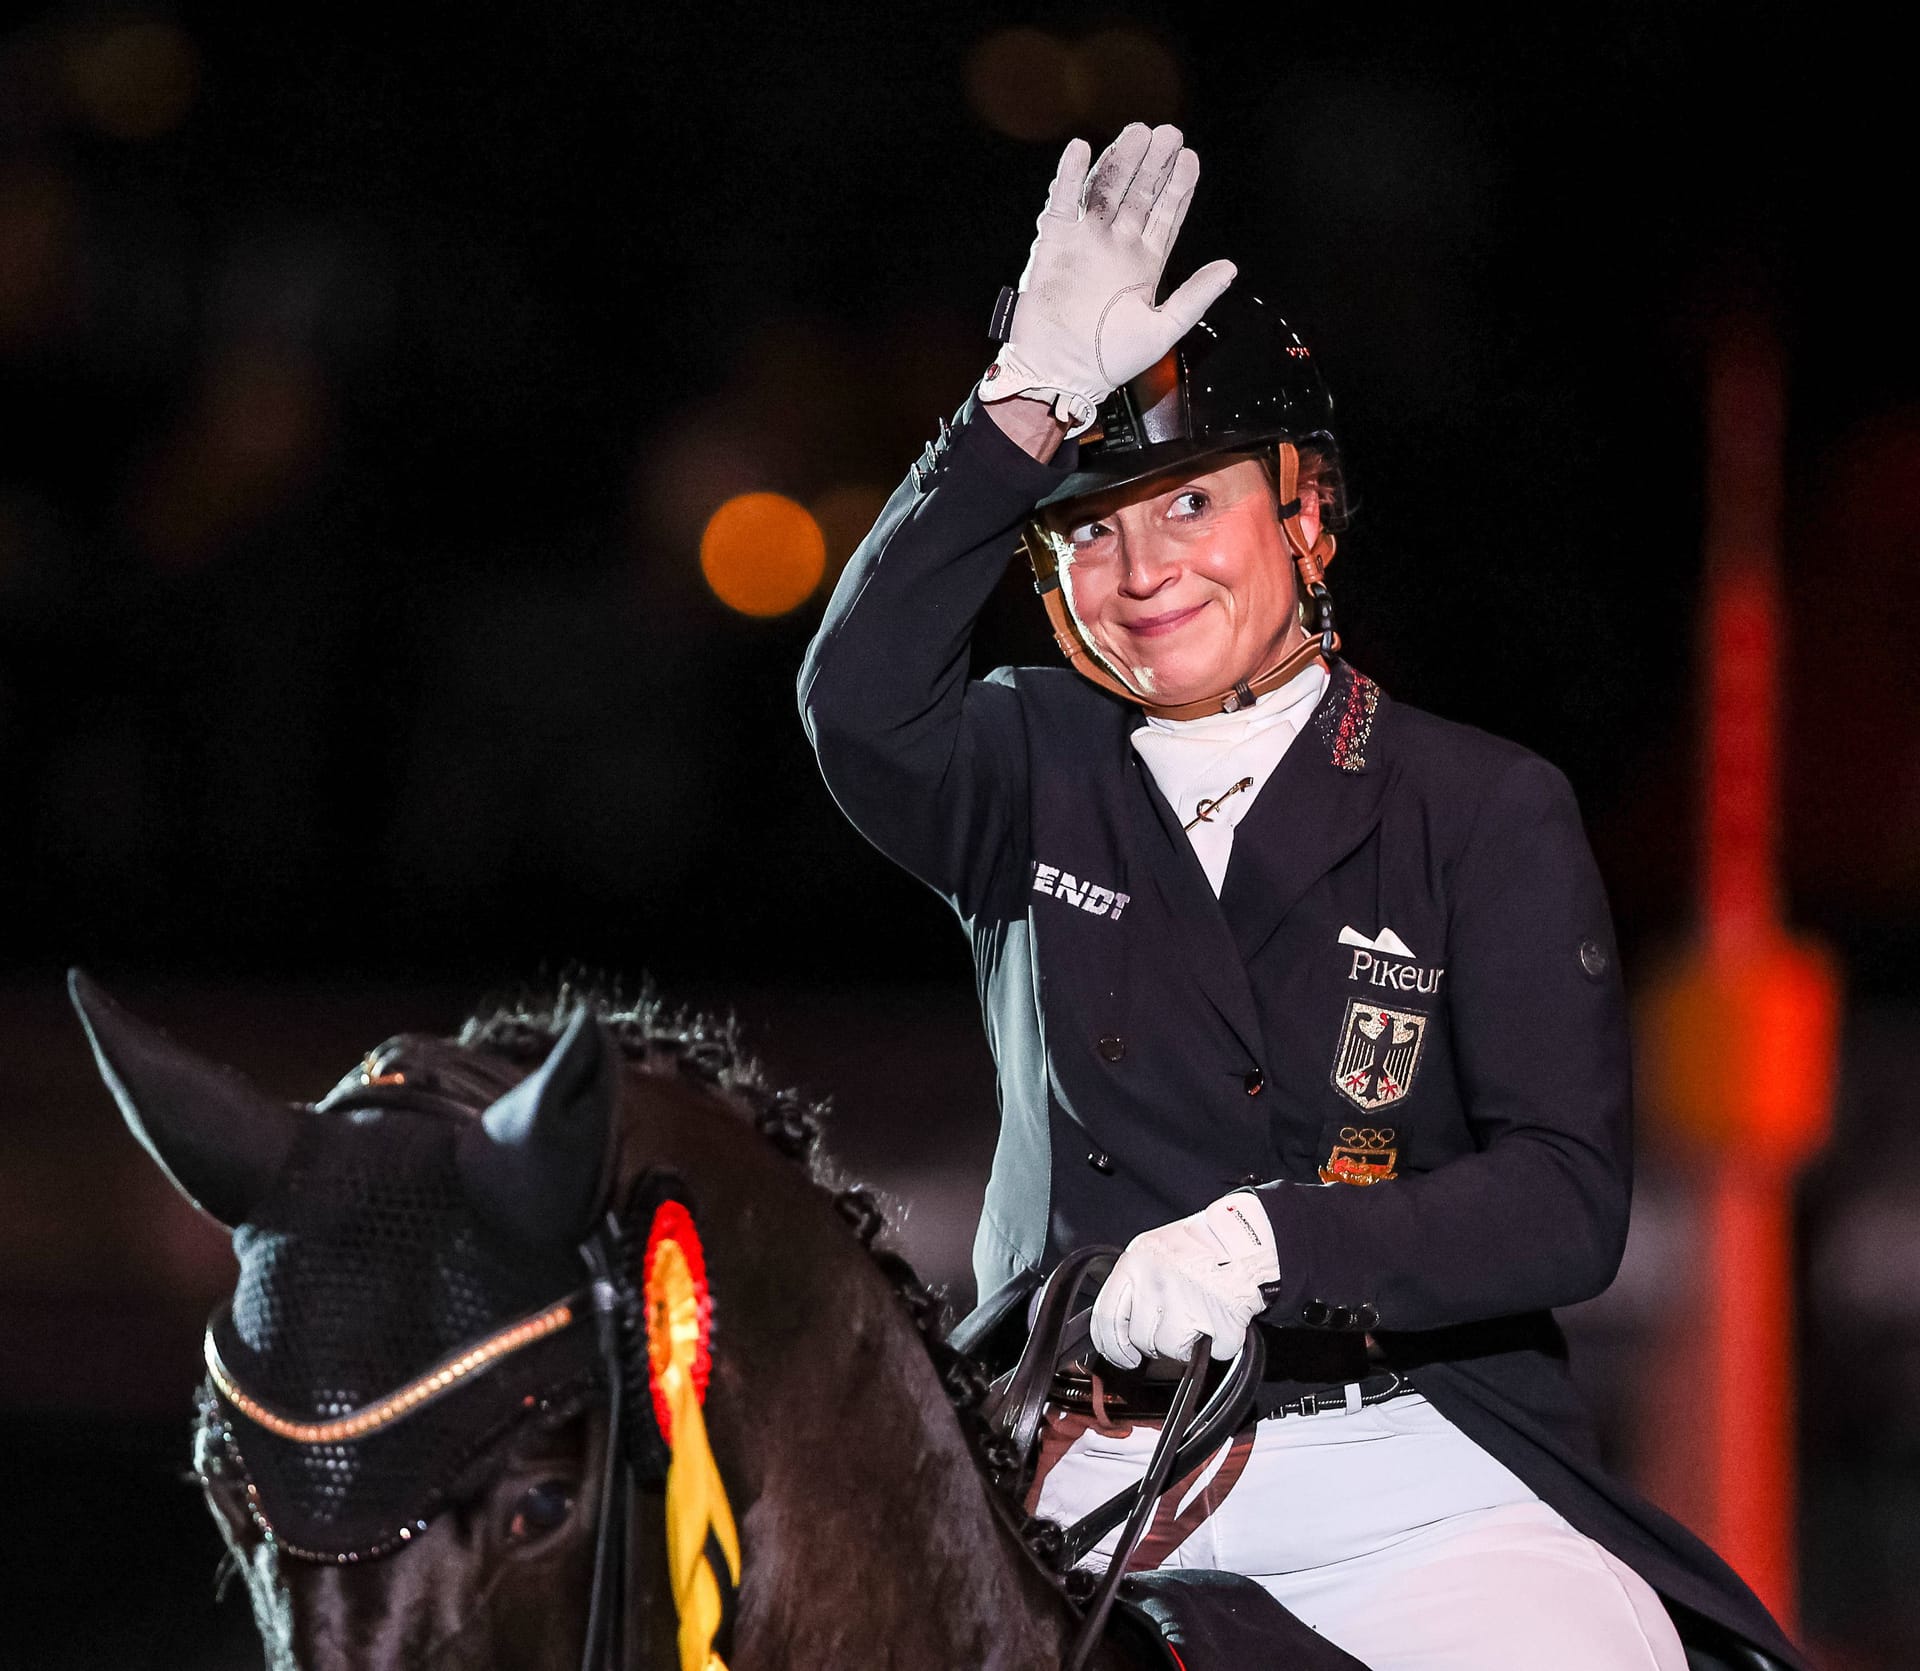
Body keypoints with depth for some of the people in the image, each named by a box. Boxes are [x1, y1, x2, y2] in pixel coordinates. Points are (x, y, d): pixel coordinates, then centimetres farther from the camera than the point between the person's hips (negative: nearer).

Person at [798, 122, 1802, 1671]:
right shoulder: (1034, 777, 12)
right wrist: (1025, 415, -18)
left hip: (1409, 1469, -1)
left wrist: (1272, 1243, -22)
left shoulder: (1491, 812, 5)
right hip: (1079, 1472, 2)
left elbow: (1568, 1201, -5)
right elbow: (862, 703, -11)